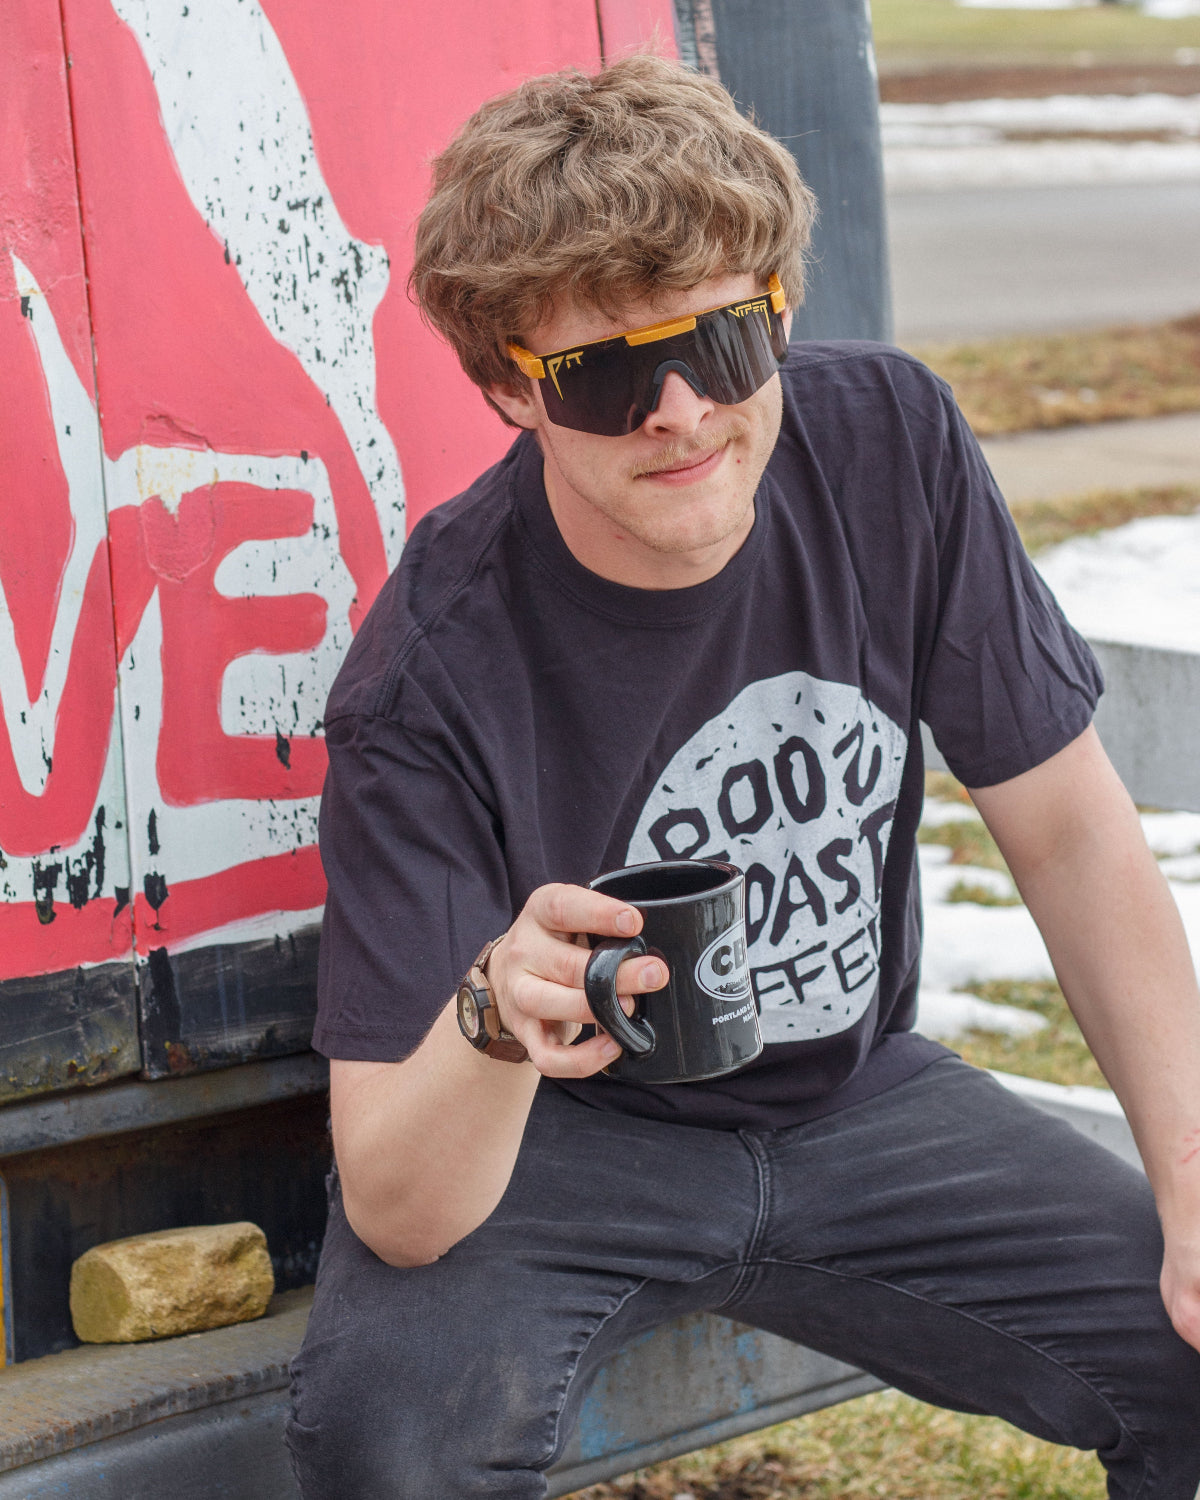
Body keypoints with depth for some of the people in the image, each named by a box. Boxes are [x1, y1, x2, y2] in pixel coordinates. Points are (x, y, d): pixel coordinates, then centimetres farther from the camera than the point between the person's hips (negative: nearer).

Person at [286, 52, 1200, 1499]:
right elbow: (398, 1212, -27)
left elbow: (1071, 835, -3)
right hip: (550, 1128, -4)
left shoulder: (889, 445, -13)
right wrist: (494, 1024, -50)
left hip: (848, 1097, 4)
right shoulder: (433, 674, -26)